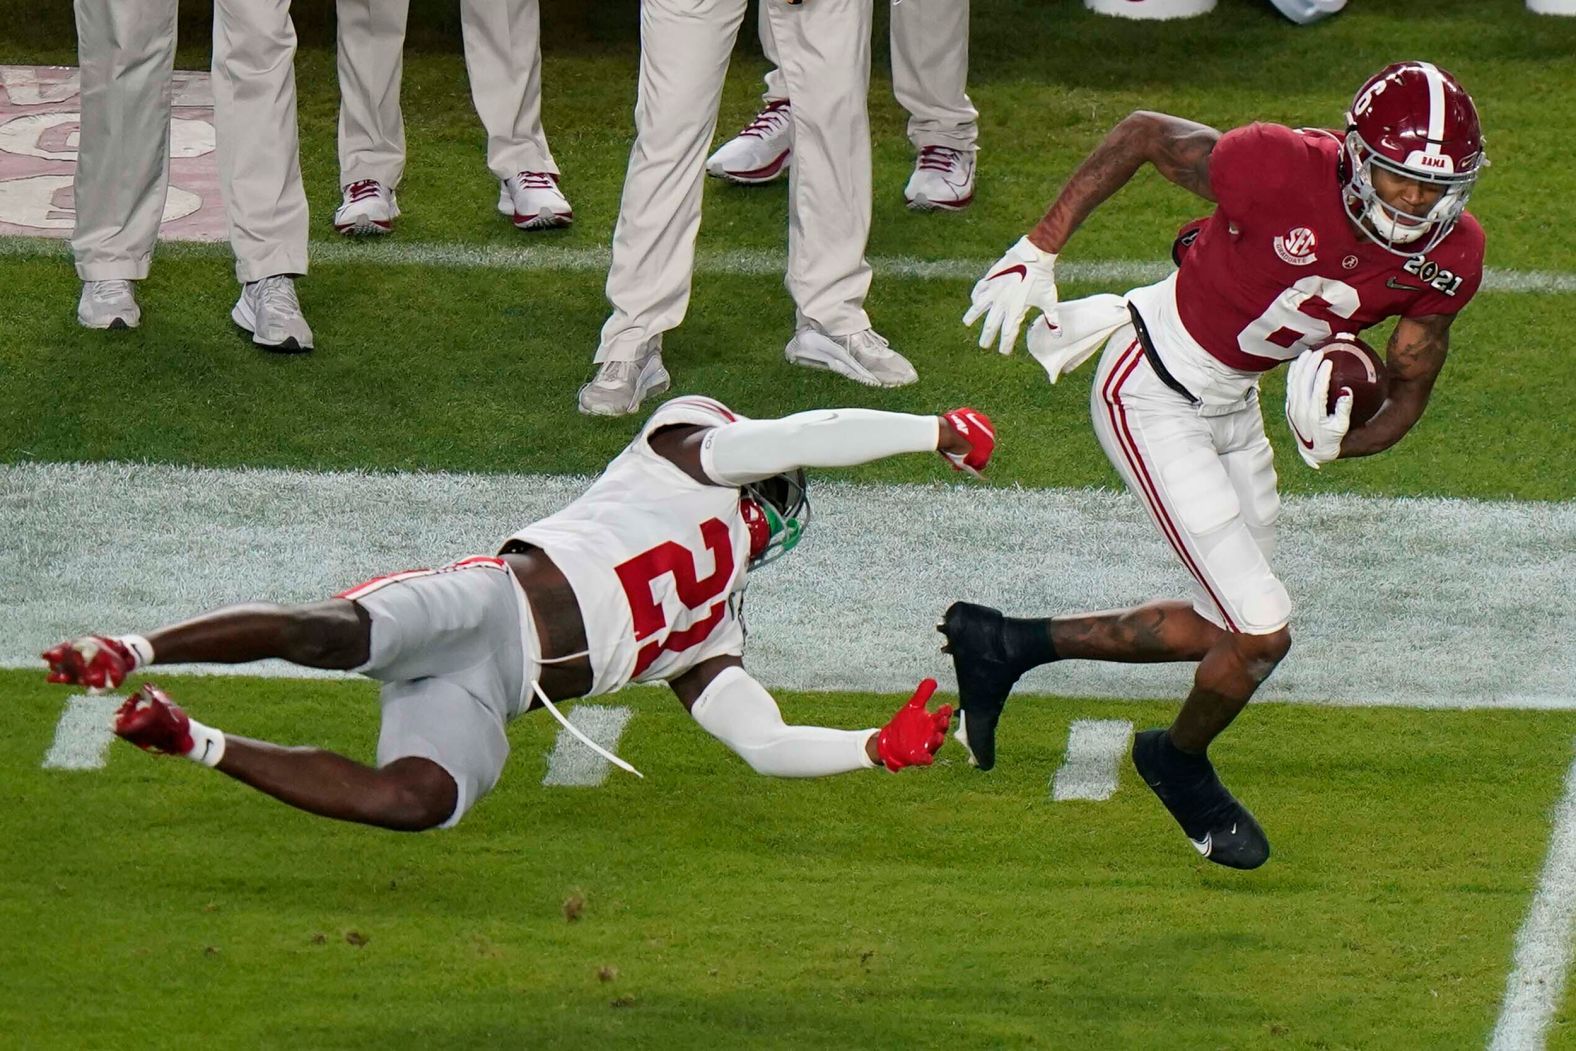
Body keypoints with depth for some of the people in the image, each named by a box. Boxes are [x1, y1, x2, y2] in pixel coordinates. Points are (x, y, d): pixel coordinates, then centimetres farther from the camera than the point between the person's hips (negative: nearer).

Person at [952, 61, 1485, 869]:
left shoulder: (1448, 256, -12)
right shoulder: (1278, 170, -30)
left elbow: (1409, 391, 1)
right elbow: (1143, 135, -12)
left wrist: (1342, 440, -20)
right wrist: (1038, 253, -10)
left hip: (1232, 405, 8)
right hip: (1153, 397, -8)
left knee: (1223, 633, 18)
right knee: (1262, 634, -8)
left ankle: (1003, 644, 33)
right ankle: (1180, 764, 24)